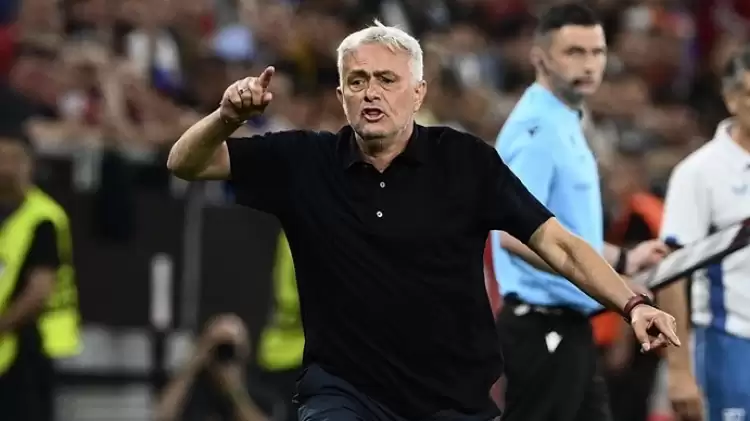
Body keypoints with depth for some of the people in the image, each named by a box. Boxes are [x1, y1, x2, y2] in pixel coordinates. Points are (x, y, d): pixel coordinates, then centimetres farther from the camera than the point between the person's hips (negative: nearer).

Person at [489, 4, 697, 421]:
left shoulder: (566, 126, 15)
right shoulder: (536, 129, -17)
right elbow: (513, 233, -27)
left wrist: (622, 259, 20)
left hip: (568, 328, 10)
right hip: (542, 328, -10)